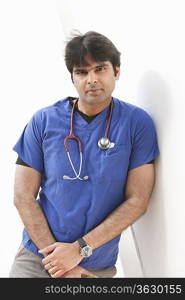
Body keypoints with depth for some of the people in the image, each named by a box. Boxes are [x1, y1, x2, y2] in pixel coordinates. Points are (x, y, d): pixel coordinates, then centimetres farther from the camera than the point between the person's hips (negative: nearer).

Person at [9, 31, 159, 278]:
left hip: (98, 267, 0)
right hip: (36, 260, 1)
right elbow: (23, 196, -4)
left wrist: (80, 248, -14)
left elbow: (137, 200, -8)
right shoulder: (44, 121, -3)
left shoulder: (138, 123, -6)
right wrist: (58, 259, -11)